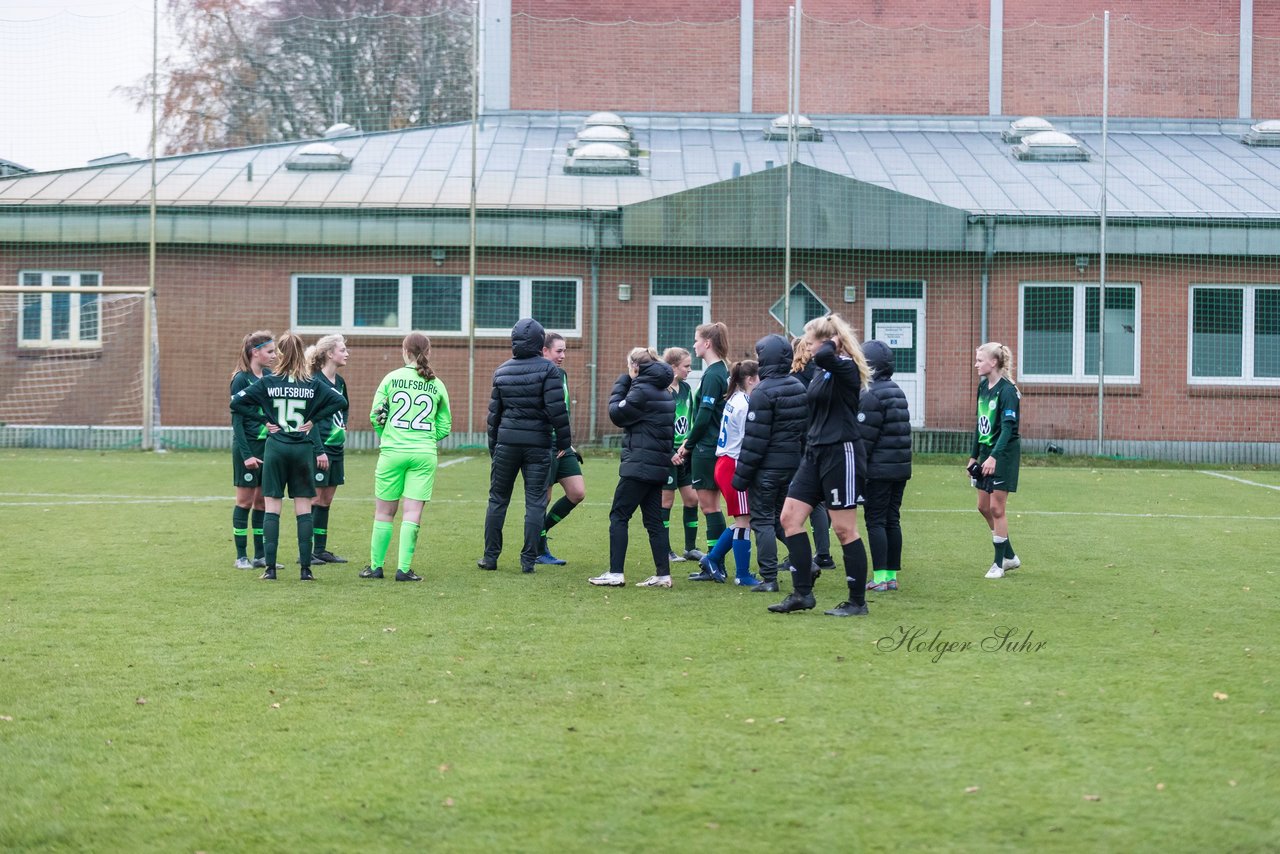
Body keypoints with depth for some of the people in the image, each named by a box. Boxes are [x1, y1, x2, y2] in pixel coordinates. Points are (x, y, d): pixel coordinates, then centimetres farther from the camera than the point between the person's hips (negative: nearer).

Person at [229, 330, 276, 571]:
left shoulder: (269, 376, 8)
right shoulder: (241, 379, -11)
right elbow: (236, 419, -12)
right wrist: (246, 454, -17)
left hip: (268, 444, 6)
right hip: (248, 445, -6)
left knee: (263, 500, 8)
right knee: (245, 500, 1)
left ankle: (260, 555, 14)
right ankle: (241, 556, 8)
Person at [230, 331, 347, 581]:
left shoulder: (268, 382, -3)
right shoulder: (313, 384, -2)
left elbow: (236, 401, -6)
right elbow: (340, 401, -7)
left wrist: (262, 418, 1)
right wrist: (314, 420, -1)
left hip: (275, 448, 0)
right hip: (303, 449, 0)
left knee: (271, 508, 4)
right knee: (304, 509, 5)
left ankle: (270, 568, 0)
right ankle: (306, 568, 2)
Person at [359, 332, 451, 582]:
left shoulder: (392, 378, 0)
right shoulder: (437, 385, 5)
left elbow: (375, 414, 1)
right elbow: (445, 426, 9)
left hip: (392, 452, -1)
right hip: (425, 454, 1)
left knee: (384, 512, 8)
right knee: (413, 512, 0)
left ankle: (376, 565, 13)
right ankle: (403, 568, -4)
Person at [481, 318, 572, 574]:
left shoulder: (502, 370, 6)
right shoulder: (547, 369, -7)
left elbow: (494, 412, 10)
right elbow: (557, 409, -14)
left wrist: (493, 447, 18)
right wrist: (564, 442, -5)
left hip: (507, 441, 3)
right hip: (538, 444, -3)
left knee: (497, 499, 11)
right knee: (535, 502, 2)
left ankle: (490, 556, 14)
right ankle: (528, 560, 1)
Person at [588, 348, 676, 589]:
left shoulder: (641, 391, -14)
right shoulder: (663, 391, 15)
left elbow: (617, 414, -5)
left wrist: (620, 385, 5)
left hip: (639, 465, -9)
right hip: (658, 466, 9)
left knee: (618, 516, -3)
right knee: (654, 519, 11)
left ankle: (616, 573, -6)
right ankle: (663, 575, 9)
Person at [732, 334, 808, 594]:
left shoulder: (763, 392, -15)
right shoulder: (799, 388, 9)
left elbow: (755, 438, -16)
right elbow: (807, 429, 13)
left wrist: (741, 474, -12)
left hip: (767, 466, -7)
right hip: (793, 464, 7)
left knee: (762, 519, -1)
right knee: (782, 518, 18)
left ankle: (769, 578, -4)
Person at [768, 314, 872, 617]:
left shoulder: (845, 368, -13)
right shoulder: (822, 372, 14)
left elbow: (824, 357, -36)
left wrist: (833, 343, -17)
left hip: (841, 454, -9)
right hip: (816, 453, 9)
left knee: (844, 529, -3)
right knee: (789, 517, 3)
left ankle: (858, 602, 7)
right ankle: (802, 593, 7)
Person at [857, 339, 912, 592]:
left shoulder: (872, 395, -13)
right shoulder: (897, 391, 14)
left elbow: (865, 436, -16)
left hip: (878, 469, -8)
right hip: (901, 467, 8)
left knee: (875, 521, -4)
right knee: (893, 520, 12)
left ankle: (880, 577, -6)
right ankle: (892, 575, 14)